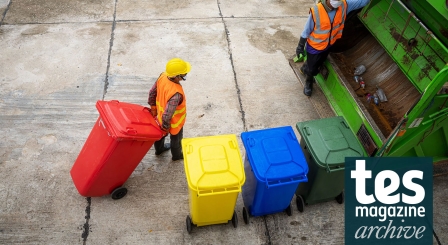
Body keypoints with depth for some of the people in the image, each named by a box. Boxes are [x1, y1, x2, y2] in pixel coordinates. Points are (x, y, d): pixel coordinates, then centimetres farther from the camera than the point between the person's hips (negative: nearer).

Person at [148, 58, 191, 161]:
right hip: (173, 122, -6)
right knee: (176, 139, 26)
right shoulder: (176, 94, -45)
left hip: (160, 115, 6)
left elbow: (152, 93, -6)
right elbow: (167, 116, -38)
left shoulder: (163, 76, -23)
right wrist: (166, 127, -17)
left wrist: (153, 109, 10)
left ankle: (159, 149, 64)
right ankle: (177, 155, 55)